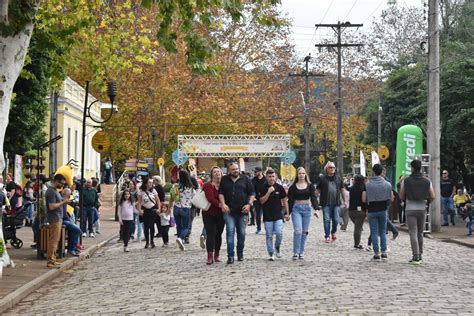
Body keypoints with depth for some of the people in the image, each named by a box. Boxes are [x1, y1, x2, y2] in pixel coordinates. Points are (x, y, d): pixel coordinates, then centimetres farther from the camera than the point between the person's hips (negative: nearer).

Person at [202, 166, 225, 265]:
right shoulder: (208, 185, -8)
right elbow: (210, 198, -21)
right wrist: (220, 205, -29)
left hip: (220, 214, 4)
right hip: (209, 214, -4)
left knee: (218, 234, 9)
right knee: (210, 234, -8)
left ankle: (217, 255, 20)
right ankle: (210, 257, -11)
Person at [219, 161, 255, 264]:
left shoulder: (245, 179, 8)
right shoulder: (224, 180, 9)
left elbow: (252, 193, 8)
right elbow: (221, 193, 5)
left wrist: (249, 204, -6)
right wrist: (223, 204, -9)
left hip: (242, 211, 1)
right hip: (229, 211, -1)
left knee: (241, 233, 7)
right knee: (230, 232, -11)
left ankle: (240, 254, 21)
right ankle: (230, 256, -12)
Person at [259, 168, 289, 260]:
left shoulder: (279, 187, 1)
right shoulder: (263, 188, -1)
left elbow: (284, 200, 9)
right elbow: (262, 201, -8)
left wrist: (287, 213, 7)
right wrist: (269, 192, -19)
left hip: (278, 215, 0)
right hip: (267, 216, 0)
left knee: (279, 233, -11)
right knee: (269, 236, 3)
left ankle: (277, 247, 16)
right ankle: (270, 253, 15)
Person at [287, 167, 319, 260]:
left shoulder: (310, 186, 5)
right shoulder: (293, 187, 2)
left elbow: (313, 198, -3)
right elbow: (290, 201, 2)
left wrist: (316, 209, -17)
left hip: (307, 209, 2)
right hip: (296, 209, -2)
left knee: (304, 231, 6)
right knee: (298, 230, -14)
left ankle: (301, 252, 16)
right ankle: (296, 252, -8)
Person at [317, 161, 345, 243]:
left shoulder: (338, 178, 12)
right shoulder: (322, 178, 2)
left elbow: (342, 189, 18)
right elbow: (318, 190, 3)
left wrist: (344, 200, 16)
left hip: (336, 203, 3)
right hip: (326, 203, -2)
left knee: (336, 220, 3)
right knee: (327, 220, -1)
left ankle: (333, 232, 28)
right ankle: (327, 236, 6)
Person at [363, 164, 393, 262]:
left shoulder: (368, 184, -8)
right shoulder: (387, 184, -4)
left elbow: (364, 199, -9)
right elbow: (391, 198, 2)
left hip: (372, 211, -2)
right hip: (383, 210, 2)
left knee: (374, 233, 3)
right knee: (383, 232, 13)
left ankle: (377, 254, 1)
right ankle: (384, 253, 10)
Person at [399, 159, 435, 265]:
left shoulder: (406, 181, -4)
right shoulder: (427, 181, 1)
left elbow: (401, 196, 0)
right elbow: (432, 197, 0)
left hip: (410, 209, -3)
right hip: (422, 209, 3)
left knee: (413, 233, -4)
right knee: (420, 233, 15)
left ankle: (416, 257, -13)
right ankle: (420, 256, 19)